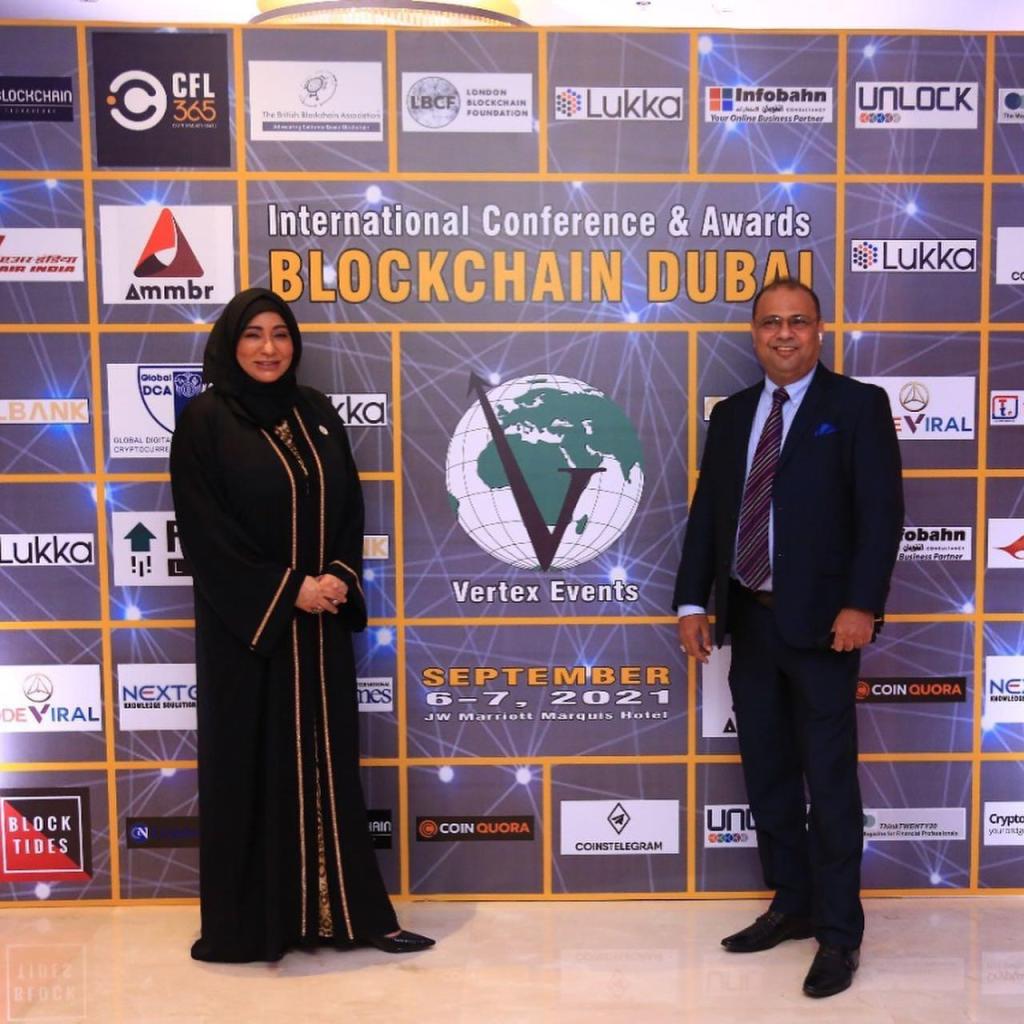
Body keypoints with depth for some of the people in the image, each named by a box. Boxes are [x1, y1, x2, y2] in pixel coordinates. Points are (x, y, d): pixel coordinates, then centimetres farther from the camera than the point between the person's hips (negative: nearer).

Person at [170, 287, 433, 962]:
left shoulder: (316, 413, 10)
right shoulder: (205, 420, -6)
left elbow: (350, 506, 9)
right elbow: (205, 531, -12)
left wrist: (340, 577, -8)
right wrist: (288, 590, -16)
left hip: (320, 623, 5)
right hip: (247, 624, -5)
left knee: (328, 761, 10)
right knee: (252, 764, 3)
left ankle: (345, 911, 20)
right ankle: (247, 924, 18)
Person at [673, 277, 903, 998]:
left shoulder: (858, 405, -1)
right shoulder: (730, 416, 13)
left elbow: (881, 512, -9)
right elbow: (706, 514, 11)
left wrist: (861, 606, -17)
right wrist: (693, 602, 3)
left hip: (820, 622, -5)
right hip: (748, 620, 6)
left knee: (830, 780, 1)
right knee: (767, 774, 14)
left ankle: (840, 932, 15)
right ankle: (792, 905, 30)